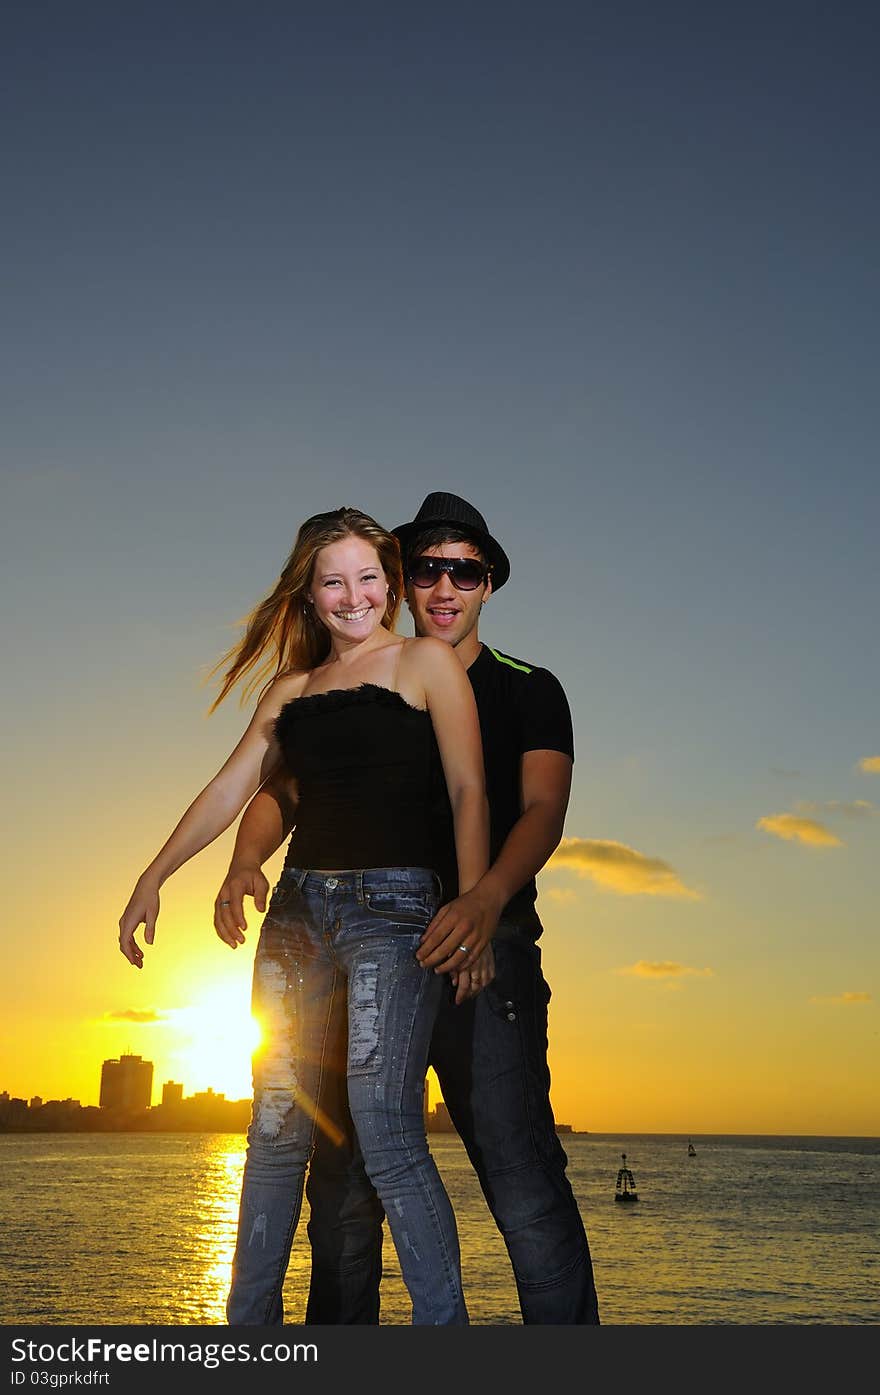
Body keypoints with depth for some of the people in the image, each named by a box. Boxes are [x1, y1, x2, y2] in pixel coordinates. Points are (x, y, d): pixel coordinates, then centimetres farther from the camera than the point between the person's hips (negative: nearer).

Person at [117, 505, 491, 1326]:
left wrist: (473, 905, -14)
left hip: (395, 904, -5)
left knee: (385, 1130, -15)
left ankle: (442, 1323, -8)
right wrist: (153, 878, 8)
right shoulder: (291, 689, 19)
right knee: (276, 1131, 6)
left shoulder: (425, 663, 5)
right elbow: (231, 787, 17)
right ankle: (250, 1321, 16)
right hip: (300, 909, 5)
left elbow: (468, 790, -3)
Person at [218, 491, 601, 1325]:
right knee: (344, 1180, 6)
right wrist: (246, 861, -17)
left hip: (484, 947, -3)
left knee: (520, 1176, -12)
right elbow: (282, 788, 6)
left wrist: (485, 900, -28)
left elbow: (543, 809, -7)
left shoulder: (528, 691, 8)